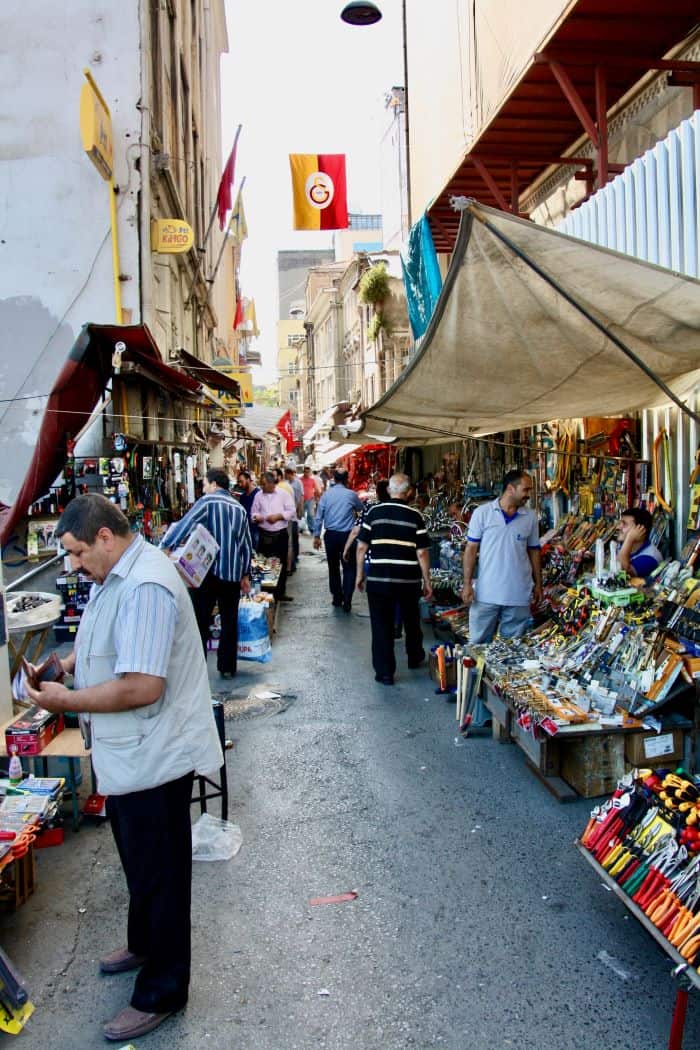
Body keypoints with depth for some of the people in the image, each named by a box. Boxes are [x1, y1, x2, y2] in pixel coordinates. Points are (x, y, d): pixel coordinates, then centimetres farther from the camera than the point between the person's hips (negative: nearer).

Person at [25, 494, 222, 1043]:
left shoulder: (145, 587, -28)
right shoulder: (115, 576, 6)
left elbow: (142, 687, -32)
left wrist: (66, 700, -21)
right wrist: (68, 662, 4)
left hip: (152, 757, -10)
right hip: (126, 753, 10)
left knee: (157, 873, 8)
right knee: (139, 861, 27)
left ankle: (161, 993, 27)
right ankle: (144, 945, 50)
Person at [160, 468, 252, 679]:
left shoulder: (208, 501, -5)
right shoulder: (239, 508, 13)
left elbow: (185, 524, -19)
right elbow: (247, 545, 15)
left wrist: (165, 547, -20)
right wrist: (245, 575, 20)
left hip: (209, 570, -5)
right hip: (233, 573, 5)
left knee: (200, 621, 3)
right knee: (229, 621, 12)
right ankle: (228, 667, 16)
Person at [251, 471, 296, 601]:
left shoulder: (283, 494, -4)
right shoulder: (259, 495, 3)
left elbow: (291, 511, -5)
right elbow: (254, 512, 9)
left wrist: (278, 516, -17)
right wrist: (256, 517, -13)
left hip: (281, 534, -2)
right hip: (264, 534, 2)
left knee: (281, 564, 6)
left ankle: (280, 592, 18)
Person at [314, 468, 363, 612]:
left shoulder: (326, 494, -1)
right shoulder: (351, 494, -5)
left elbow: (319, 516, 0)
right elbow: (360, 509, 15)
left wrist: (316, 536, 7)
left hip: (330, 535, 2)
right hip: (347, 535, -2)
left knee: (333, 567, 15)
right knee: (349, 568, 4)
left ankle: (337, 598, 24)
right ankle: (347, 601, -2)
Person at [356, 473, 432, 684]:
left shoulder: (374, 512, -3)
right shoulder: (415, 516, -4)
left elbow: (361, 547, -1)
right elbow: (422, 552, -5)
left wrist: (360, 574, 10)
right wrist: (427, 582, 3)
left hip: (378, 579, -1)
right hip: (408, 580, 1)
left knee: (382, 626, 7)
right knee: (412, 621, 23)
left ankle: (384, 672, 8)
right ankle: (415, 657, 42)